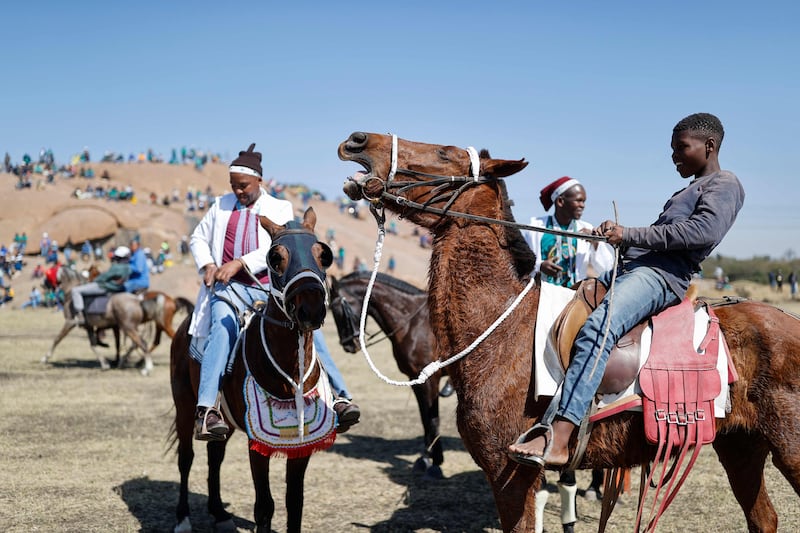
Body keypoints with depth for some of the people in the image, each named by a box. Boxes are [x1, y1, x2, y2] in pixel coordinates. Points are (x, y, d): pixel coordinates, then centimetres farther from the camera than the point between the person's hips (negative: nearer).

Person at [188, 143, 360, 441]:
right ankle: (206, 411, -40)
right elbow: (198, 239, 25)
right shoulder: (221, 206, 20)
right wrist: (207, 264, 3)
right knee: (222, 329, -30)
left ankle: (340, 398, -14)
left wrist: (239, 263, -16)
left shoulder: (280, 208, 13)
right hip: (229, 288, 0)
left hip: (270, 287, 1)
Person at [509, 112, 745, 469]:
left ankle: (558, 441, -43)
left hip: (663, 275, -11)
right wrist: (618, 233, 7)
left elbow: (704, 231, -18)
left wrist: (631, 235, -17)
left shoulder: (725, 186, 1)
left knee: (596, 329, -33)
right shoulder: (692, 189, 31)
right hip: (632, 266, 11)